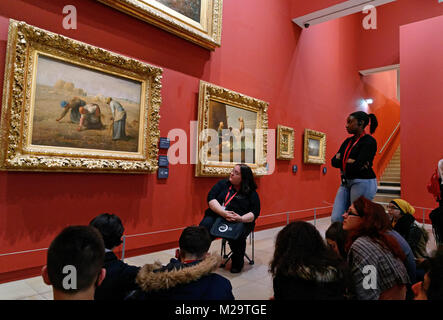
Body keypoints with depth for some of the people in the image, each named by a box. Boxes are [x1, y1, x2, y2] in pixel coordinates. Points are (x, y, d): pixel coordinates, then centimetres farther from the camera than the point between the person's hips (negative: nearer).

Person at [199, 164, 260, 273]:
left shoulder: (252, 193, 7)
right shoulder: (222, 184, 11)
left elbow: (254, 213, -1)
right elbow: (211, 198, -2)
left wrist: (241, 219, -22)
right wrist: (223, 213, -19)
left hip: (240, 221, -1)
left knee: (237, 236, -33)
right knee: (204, 227, -28)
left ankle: (237, 262, -2)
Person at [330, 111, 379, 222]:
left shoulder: (369, 141, -10)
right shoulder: (348, 141, 14)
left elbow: (356, 166, -21)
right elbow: (334, 161, 4)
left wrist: (343, 161, -5)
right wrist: (349, 161, -10)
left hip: (363, 183, -7)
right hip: (346, 182, 8)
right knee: (335, 219, 2)